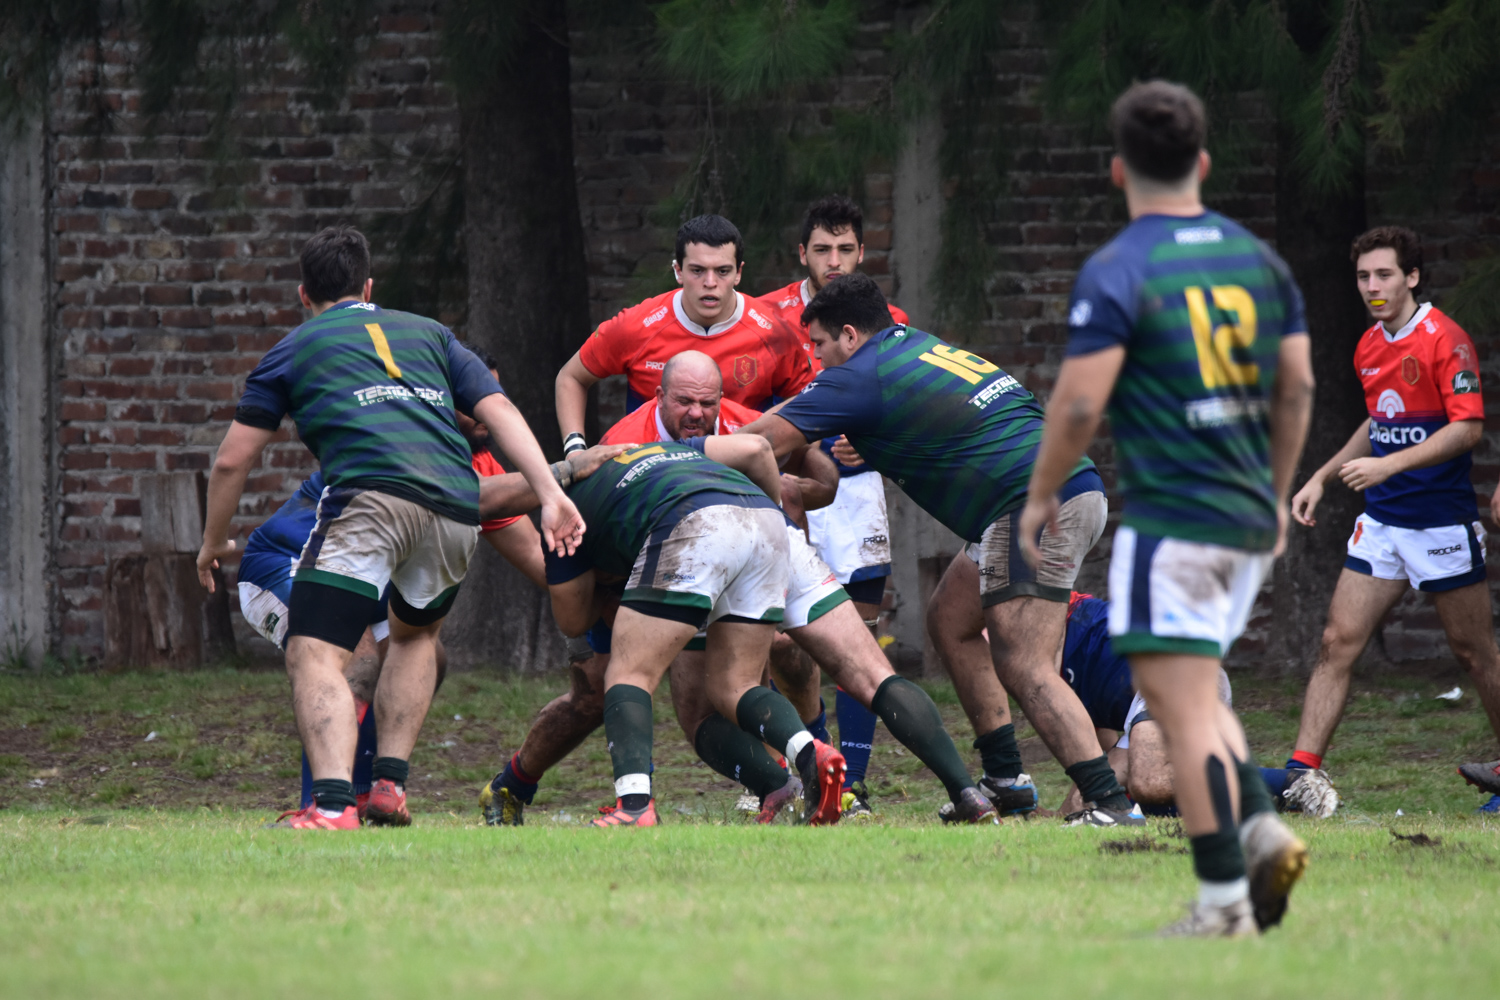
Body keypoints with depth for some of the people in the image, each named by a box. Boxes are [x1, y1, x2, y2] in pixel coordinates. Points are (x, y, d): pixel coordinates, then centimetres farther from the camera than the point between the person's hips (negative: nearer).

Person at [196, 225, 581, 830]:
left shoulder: (293, 350, 23)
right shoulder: (428, 333, 31)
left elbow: (232, 461, 22)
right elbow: (499, 410, 17)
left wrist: (213, 543, 37)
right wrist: (551, 495, 9)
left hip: (373, 495, -4)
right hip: (458, 506, 4)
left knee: (315, 658, -8)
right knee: (415, 634, 30)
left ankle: (333, 804, -30)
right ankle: (390, 786, 19)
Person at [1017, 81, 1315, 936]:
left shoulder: (1116, 272, -10)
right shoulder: (1258, 258, 9)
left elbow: (1080, 402, -14)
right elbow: (1297, 388, 12)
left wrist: (1041, 496, 0)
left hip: (1169, 520, -7)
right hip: (1249, 519, 7)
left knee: (1184, 710, -6)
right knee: (1198, 695, 20)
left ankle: (1225, 903, -10)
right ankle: (1262, 827, 2)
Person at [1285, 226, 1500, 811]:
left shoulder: (1444, 340, -14)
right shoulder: (1369, 347, 11)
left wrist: (1389, 465, -26)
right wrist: (1322, 478, 20)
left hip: (1442, 520, -7)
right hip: (1381, 521, 7)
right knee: (1338, 642, -2)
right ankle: (1303, 771, -5)